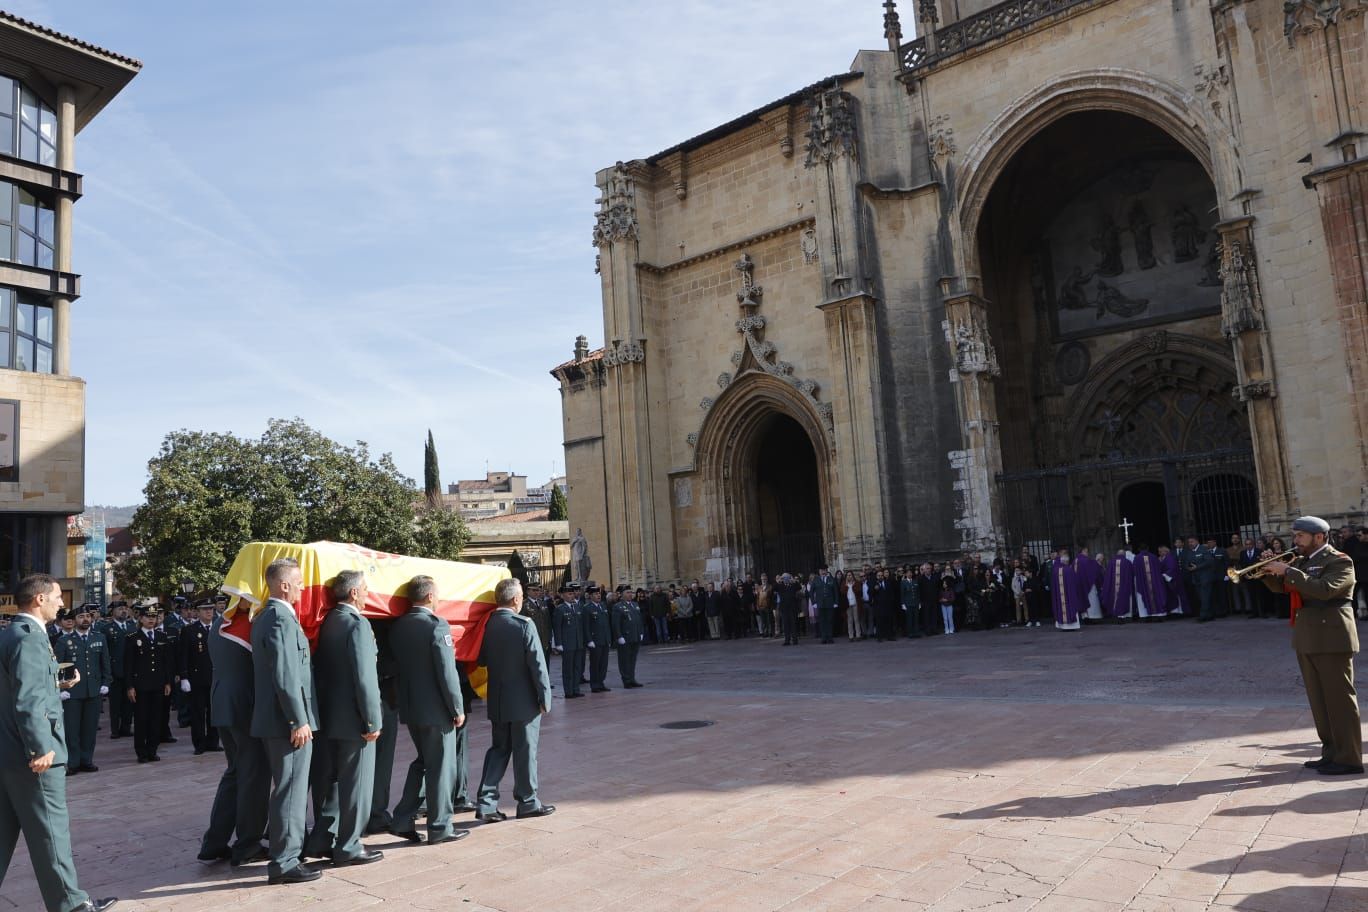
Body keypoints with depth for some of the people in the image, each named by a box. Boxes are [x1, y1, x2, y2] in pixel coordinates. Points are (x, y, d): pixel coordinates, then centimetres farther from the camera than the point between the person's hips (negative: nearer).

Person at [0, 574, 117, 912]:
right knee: (50, 830, 1)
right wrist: (41, 747, -24)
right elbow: (27, 701, -25)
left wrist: (59, 685, 17)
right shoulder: (29, 637, -18)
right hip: (30, 755, -10)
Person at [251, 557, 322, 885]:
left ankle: (285, 851, 31)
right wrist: (299, 721, -21)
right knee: (291, 791, -2)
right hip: (288, 722, -10)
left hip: (273, 720, 10)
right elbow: (285, 677, -23)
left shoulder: (264, 618, 13)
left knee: (287, 789, 20)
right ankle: (284, 863, 5)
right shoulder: (282, 619, -19)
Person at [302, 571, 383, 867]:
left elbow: (322, 668, 11)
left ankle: (321, 839, 26)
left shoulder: (328, 622, 8)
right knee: (355, 784, 3)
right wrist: (373, 720, -16)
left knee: (328, 780, 17)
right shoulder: (357, 624, -18)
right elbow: (364, 677, -22)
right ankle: (348, 848, 11)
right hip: (353, 719, -8)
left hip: (328, 715, 8)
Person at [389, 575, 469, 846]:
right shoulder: (436, 625, -18)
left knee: (422, 761, 22)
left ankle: (403, 820, 20)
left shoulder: (397, 626, 3)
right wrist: (458, 708, -11)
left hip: (409, 707, 7)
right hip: (435, 710, -7)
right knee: (441, 767, 6)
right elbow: (446, 672, -19)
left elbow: (398, 666, 11)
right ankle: (439, 828, 14)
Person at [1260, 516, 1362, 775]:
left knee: (1340, 700, -2)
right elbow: (1280, 586, 18)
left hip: (1332, 639, -8)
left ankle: (1349, 759, 4)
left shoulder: (1339, 561, -10)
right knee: (1319, 701, 13)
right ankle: (1331, 753, 21)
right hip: (1307, 640, 8)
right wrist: (1269, 570, -1)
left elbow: (1324, 589, -26)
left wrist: (1288, 571, -24)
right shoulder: (1300, 561, 14)